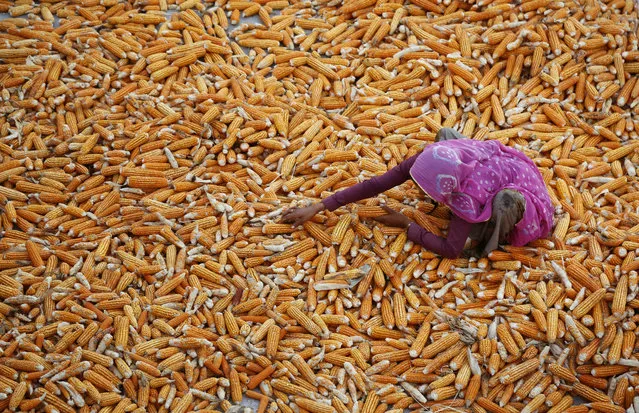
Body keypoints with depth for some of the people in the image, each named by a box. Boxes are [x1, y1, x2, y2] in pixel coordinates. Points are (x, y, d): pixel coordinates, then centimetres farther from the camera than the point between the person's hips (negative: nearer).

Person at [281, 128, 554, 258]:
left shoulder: (468, 195, -42)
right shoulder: (429, 158, -28)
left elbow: (451, 250, -41)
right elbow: (377, 184, -26)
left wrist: (405, 224, -32)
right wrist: (318, 207, -28)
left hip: (517, 181, -6)